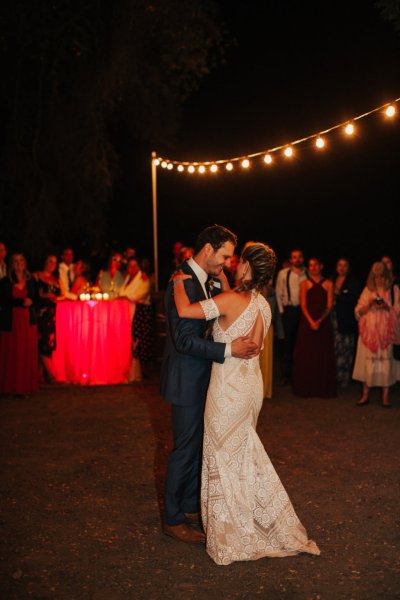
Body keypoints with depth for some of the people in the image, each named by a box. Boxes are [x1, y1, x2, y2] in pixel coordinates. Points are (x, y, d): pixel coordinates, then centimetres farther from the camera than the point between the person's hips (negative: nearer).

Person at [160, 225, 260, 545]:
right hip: (186, 380, -10)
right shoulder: (182, 284, -22)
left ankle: (190, 506, 34)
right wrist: (229, 349, -29)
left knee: (198, 445, 19)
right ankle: (173, 519, 16)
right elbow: (184, 340, -27)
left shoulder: (206, 282, 9)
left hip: (202, 378, 10)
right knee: (185, 449, 1)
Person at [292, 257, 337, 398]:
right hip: (307, 322, 0)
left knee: (323, 356, 1)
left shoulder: (328, 284, 6)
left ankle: (323, 388, 10)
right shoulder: (305, 283, 7)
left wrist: (319, 321, -14)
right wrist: (311, 321, -14)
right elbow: (303, 305, 0)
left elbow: (329, 306, 0)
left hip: (324, 323, 0)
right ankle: (306, 388, 9)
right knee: (306, 355, 1)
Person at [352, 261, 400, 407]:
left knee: (386, 360, -4)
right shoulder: (368, 290, 10)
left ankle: (385, 395, 2)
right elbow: (358, 312, 6)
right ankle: (365, 394, 6)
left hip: (386, 331, -1)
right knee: (367, 360, -1)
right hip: (369, 331, 1)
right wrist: (369, 304, -11)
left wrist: (386, 306, -13)